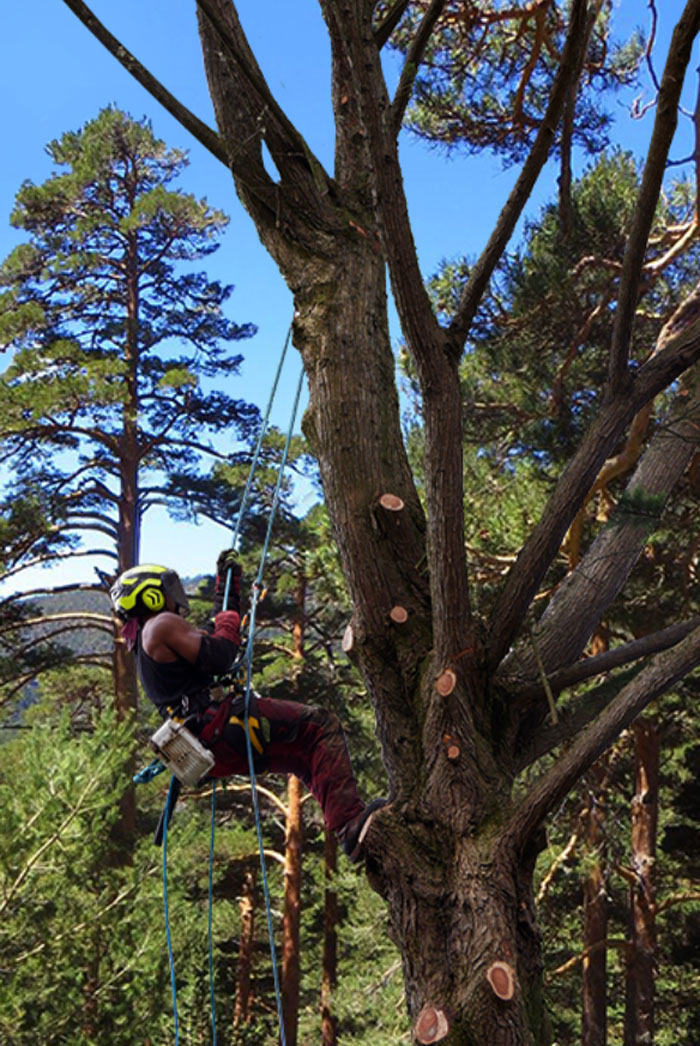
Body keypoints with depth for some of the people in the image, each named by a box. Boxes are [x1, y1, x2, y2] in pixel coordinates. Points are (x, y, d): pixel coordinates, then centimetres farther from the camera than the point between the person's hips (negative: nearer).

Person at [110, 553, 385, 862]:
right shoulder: (162, 625, -5)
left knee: (308, 755, 17)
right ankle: (349, 822, -26)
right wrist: (229, 623, 4)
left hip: (219, 753, 11)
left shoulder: (145, 645, 28)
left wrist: (228, 580, 40)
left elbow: (214, 630, 37)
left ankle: (350, 830, 5)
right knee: (322, 726, -15)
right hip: (220, 727, -11)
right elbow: (217, 659, -15)